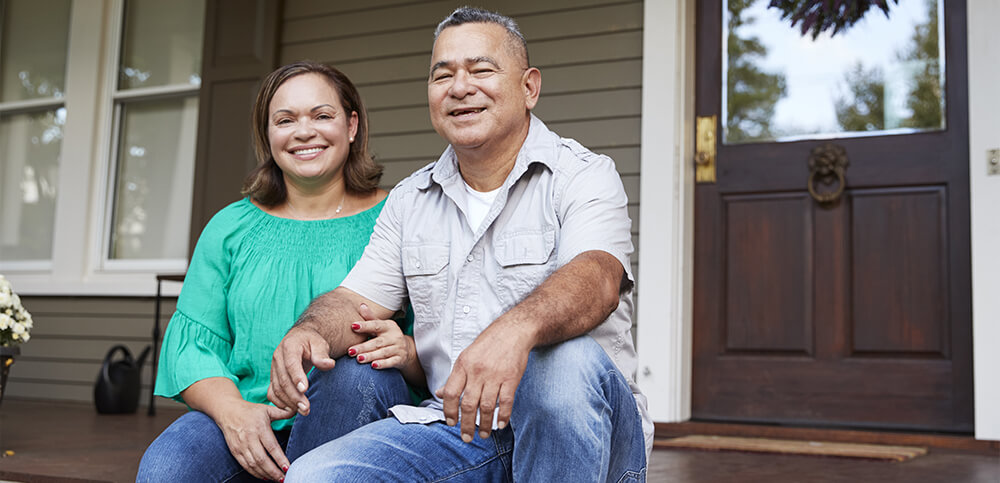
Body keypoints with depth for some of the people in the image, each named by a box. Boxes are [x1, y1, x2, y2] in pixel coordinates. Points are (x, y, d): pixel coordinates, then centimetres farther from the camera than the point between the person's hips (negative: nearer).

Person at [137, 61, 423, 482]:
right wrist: (231, 410, -15)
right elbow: (191, 339, 6)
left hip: (356, 421, 0)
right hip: (248, 423, 1)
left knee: (356, 374, -34)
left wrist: (408, 351, -23)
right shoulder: (231, 227, 13)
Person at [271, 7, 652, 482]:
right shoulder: (409, 200, 15)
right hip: (454, 426, 3)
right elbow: (356, 300, 9)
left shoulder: (582, 175, -3)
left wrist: (516, 328, -45)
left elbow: (597, 278, -22)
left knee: (563, 360, -37)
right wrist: (309, 332, -16)